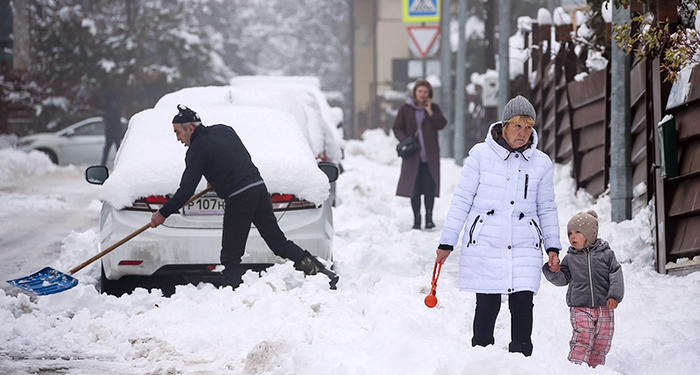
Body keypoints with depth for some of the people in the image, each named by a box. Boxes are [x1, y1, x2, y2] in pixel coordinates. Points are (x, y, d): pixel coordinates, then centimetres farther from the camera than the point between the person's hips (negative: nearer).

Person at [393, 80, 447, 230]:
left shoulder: (433, 108, 7)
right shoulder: (405, 109, 5)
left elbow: (442, 124, -4)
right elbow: (397, 128, 6)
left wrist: (430, 112, -11)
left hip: (430, 155, 0)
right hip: (413, 155, 0)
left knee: (429, 187, -6)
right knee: (414, 188, -1)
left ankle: (429, 217, 4)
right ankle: (416, 218, 8)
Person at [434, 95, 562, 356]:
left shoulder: (541, 163, 6)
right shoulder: (480, 155, -2)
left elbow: (547, 208, 17)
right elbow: (462, 200, 3)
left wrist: (552, 246, 8)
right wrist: (447, 242, 2)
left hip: (524, 247, 2)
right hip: (484, 245, -2)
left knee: (522, 306, -8)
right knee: (487, 307, 0)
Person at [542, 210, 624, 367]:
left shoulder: (606, 254, 3)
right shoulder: (570, 258, 9)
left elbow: (616, 276, -1)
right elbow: (563, 279, 10)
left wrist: (614, 295, -14)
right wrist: (554, 272, -11)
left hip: (604, 307, 1)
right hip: (580, 308, -1)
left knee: (601, 343, 5)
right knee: (582, 339, -18)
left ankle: (594, 368, 16)